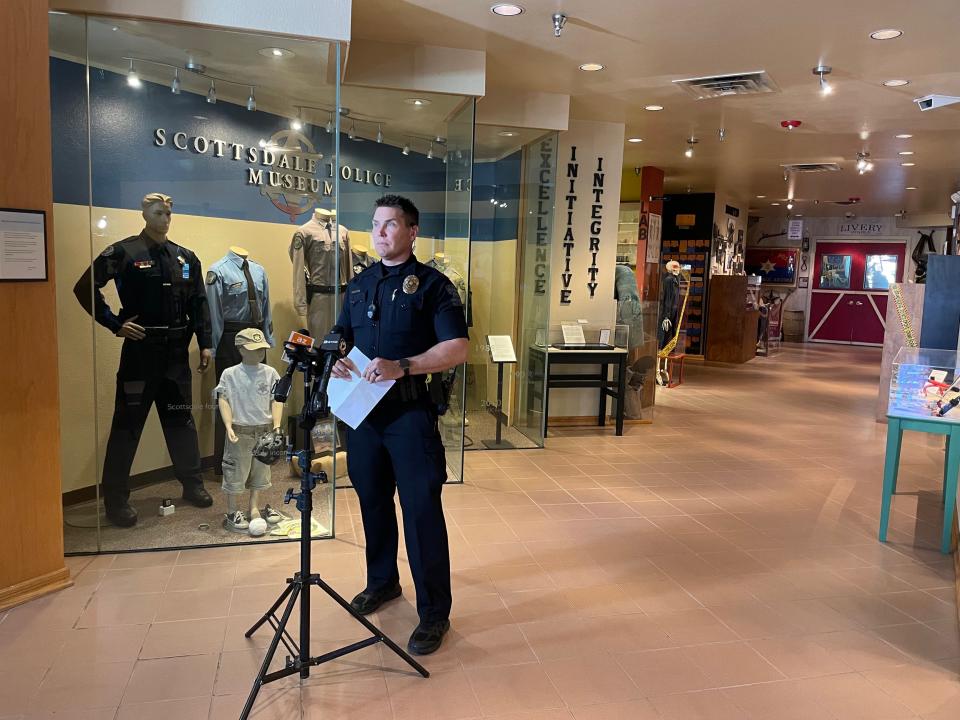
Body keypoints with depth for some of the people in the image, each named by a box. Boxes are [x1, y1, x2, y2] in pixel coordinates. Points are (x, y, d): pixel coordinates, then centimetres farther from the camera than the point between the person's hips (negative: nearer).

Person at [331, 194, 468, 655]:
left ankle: (434, 613, 6)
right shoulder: (359, 285, 15)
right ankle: (381, 581, 36)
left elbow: (457, 348, -12)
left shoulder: (432, 284, -3)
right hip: (363, 408, 6)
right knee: (372, 500, 16)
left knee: (421, 508, -5)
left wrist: (402, 366, -24)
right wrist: (337, 360, 0)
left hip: (410, 412, -6)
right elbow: (342, 337, 23)